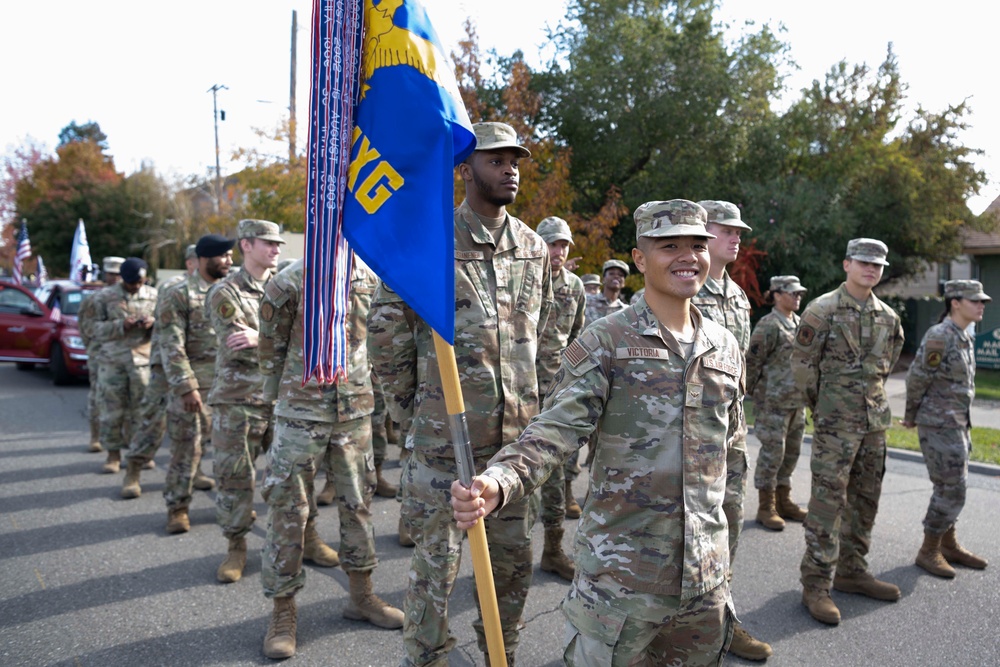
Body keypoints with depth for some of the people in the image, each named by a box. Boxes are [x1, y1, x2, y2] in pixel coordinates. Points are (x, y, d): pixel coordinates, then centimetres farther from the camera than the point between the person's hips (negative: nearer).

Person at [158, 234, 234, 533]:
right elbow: (172, 346, -10)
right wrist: (186, 387, -17)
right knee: (186, 449, 2)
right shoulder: (179, 295, -5)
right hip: (195, 385, -4)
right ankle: (177, 508, 17)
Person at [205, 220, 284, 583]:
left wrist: (259, 339, -19)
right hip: (238, 402, -3)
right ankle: (236, 547, 20)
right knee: (234, 477, 4)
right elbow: (237, 347, -15)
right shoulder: (225, 293, -3)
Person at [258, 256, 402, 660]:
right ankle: (283, 611, 18)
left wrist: (361, 390, 14)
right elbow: (271, 348, 0)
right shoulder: (290, 283, -10)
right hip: (301, 415, -3)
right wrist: (280, 397, 8)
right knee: (288, 510, 3)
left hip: (355, 412, 4)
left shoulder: (371, 280, 1)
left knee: (357, 503, 13)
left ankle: (362, 596, 29)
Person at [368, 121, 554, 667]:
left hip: (517, 432, 5)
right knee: (437, 561, 6)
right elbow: (386, 330, -5)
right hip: (444, 435, -5)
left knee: (515, 556, 16)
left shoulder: (534, 248, 8)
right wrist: (408, 406, -1)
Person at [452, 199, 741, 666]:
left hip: (706, 574, 6)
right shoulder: (605, 341, -9)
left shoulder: (725, 347, 8)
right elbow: (554, 431, -18)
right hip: (619, 574, -5)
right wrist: (497, 483, -36)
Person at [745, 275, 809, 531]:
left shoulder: (798, 323, 14)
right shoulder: (768, 325, -12)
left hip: (797, 401, 8)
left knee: (791, 452, 14)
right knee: (772, 452, -4)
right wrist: (753, 395, -9)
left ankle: (784, 501, 26)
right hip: (774, 402, -8)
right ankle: (766, 507, 6)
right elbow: (752, 363, -12)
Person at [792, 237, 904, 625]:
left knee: (865, 499, 13)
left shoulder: (888, 317, 9)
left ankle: (851, 571, 28)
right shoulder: (823, 310, -10)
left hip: (875, 420, 7)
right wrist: (818, 406, -2)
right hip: (835, 423, -7)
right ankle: (816, 585, 0)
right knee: (828, 500, -7)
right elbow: (802, 363, -8)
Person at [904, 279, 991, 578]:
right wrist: (911, 417, -2)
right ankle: (929, 551, 6)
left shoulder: (965, 338, 11)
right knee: (951, 489, -6)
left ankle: (949, 545, 28)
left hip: (957, 423, 9)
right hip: (939, 424, -9)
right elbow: (917, 379, -14)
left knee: (952, 487, 16)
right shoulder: (939, 336, -18)